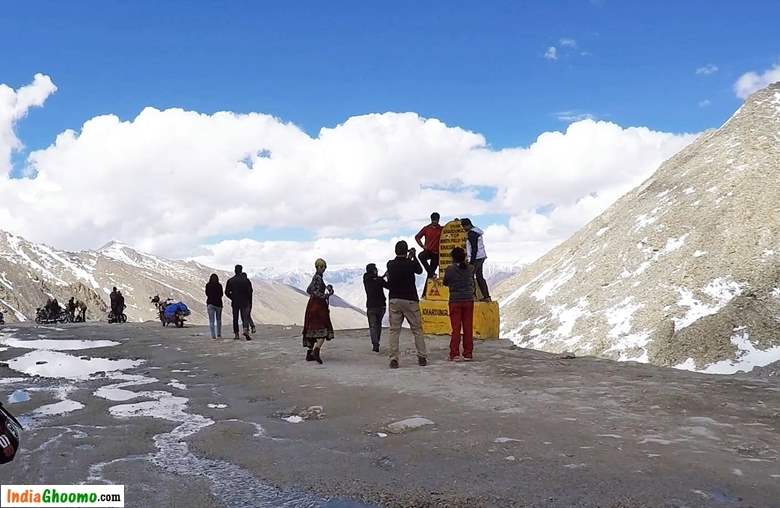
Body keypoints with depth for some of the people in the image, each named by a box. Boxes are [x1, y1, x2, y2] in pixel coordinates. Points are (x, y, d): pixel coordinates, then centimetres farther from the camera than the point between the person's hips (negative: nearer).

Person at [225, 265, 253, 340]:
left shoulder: (230, 281, 2)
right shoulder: (246, 280, -3)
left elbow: (227, 292, 2)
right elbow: (250, 291, -6)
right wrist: (250, 302, 3)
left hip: (235, 303, 2)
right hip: (245, 303, -2)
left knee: (235, 318, 10)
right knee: (245, 317, -1)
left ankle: (236, 334, 9)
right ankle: (246, 330, -24)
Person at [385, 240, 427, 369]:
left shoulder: (390, 264, 0)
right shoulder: (411, 264, -8)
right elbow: (420, 271, 12)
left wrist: (408, 259, 26)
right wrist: (414, 257, 21)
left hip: (394, 300, 2)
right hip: (410, 300, -2)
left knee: (394, 330, 3)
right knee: (417, 329, 7)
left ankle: (394, 359, -4)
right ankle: (422, 357, 8)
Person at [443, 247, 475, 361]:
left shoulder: (450, 269, -9)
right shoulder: (470, 268, -1)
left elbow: (445, 282, 3)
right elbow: (472, 282, 9)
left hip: (455, 301, -2)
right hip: (469, 300, 2)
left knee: (456, 328, 2)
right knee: (468, 328, 8)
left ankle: (455, 354, 0)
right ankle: (468, 354, 11)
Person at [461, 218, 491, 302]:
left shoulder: (471, 233, -15)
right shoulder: (476, 231, 15)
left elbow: (474, 248, -19)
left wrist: (472, 261, -20)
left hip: (476, 257, -10)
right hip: (481, 257, 10)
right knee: (479, 276, 13)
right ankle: (487, 296, 14)